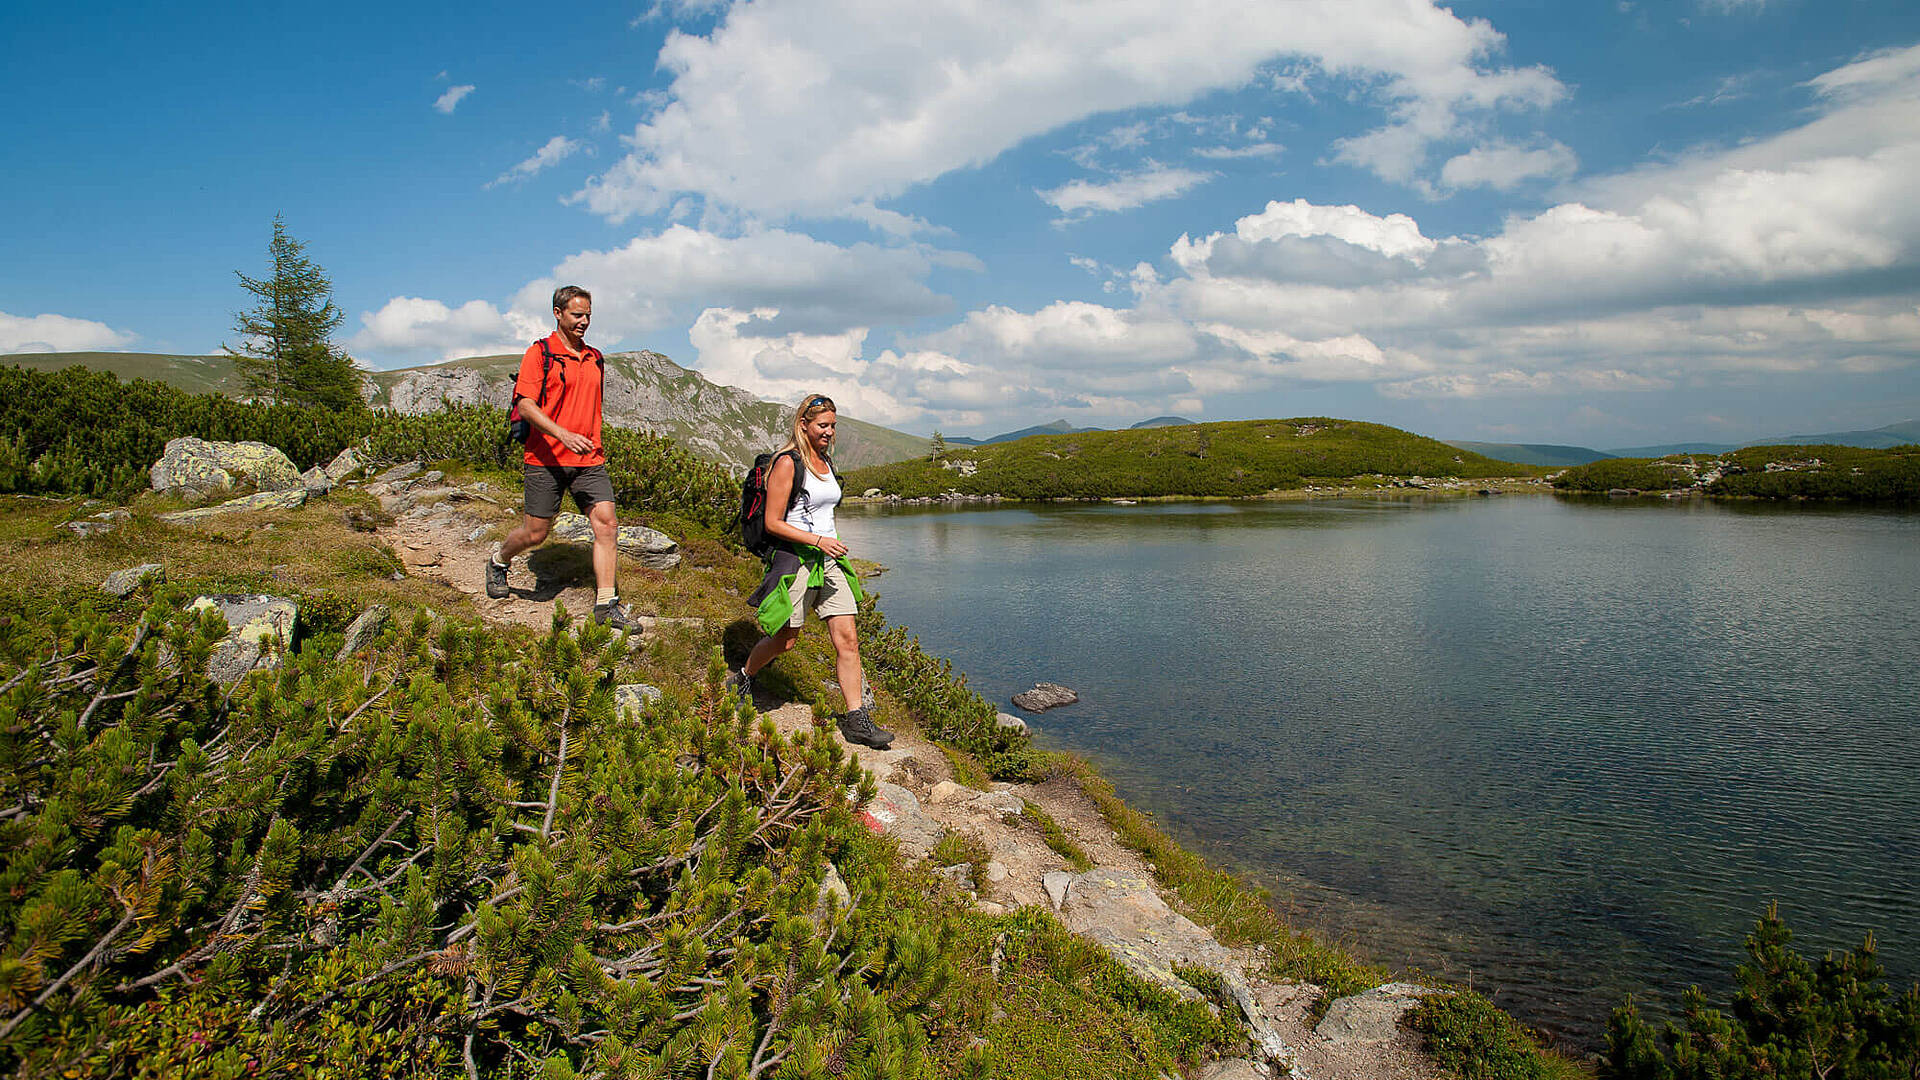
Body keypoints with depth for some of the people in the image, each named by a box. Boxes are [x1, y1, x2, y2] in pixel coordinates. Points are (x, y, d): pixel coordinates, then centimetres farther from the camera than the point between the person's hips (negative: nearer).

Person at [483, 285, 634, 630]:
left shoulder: (595, 359, 14)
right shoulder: (539, 353, -4)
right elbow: (525, 404, -14)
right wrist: (563, 435, -27)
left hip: (589, 459, 5)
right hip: (546, 459, -4)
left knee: (606, 522, -10)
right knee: (535, 532, 3)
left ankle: (606, 604, -6)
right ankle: (498, 562, 36)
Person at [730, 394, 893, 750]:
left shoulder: (826, 460, 12)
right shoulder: (787, 463, -11)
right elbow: (773, 523, -14)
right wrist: (818, 541, -20)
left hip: (828, 560, 6)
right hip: (795, 559, -6)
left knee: (847, 639, -2)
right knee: (784, 640, 6)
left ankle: (857, 719, 1)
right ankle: (743, 677, 36)